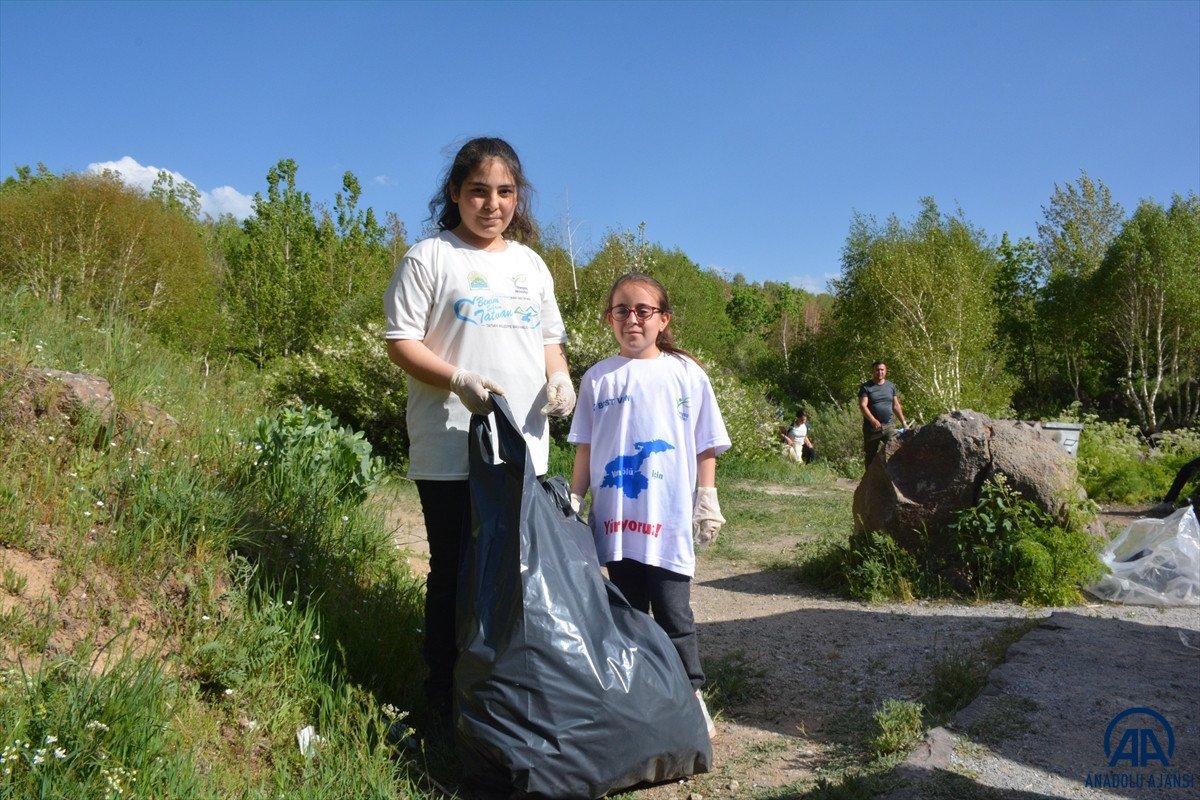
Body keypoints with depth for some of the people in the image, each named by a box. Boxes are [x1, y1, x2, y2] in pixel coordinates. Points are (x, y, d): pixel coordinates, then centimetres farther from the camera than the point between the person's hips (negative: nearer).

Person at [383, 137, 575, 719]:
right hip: (451, 449, -5)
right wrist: (459, 379, -21)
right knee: (455, 573, 2)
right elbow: (400, 341, -5)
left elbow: (550, 337, 23)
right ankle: (445, 699, 14)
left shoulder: (530, 264, 17)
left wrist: (559, 377, 1)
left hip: (524, 448, 5)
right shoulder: (429, 257, 0)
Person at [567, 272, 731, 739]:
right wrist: (574, 500, 6)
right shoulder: (597, 378, 6)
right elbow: (585, 450, 10)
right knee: (628, 613, 12)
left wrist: (708, 503, 2)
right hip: (615, 521, 2)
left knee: (674, 614, 2)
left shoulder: (686, 374, 2)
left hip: (670, 521, -2)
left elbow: (706, 447, 5)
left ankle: (690, 696, 16)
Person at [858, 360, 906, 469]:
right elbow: (862, 406, -11)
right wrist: (873, 420, -26)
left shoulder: (891, 386, 13)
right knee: (870, 456, 2)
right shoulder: (866, 387, -1)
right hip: (871, 427, -3)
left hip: (888, 426, 3)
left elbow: (896, 406, 18)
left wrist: (903, 422, 11)